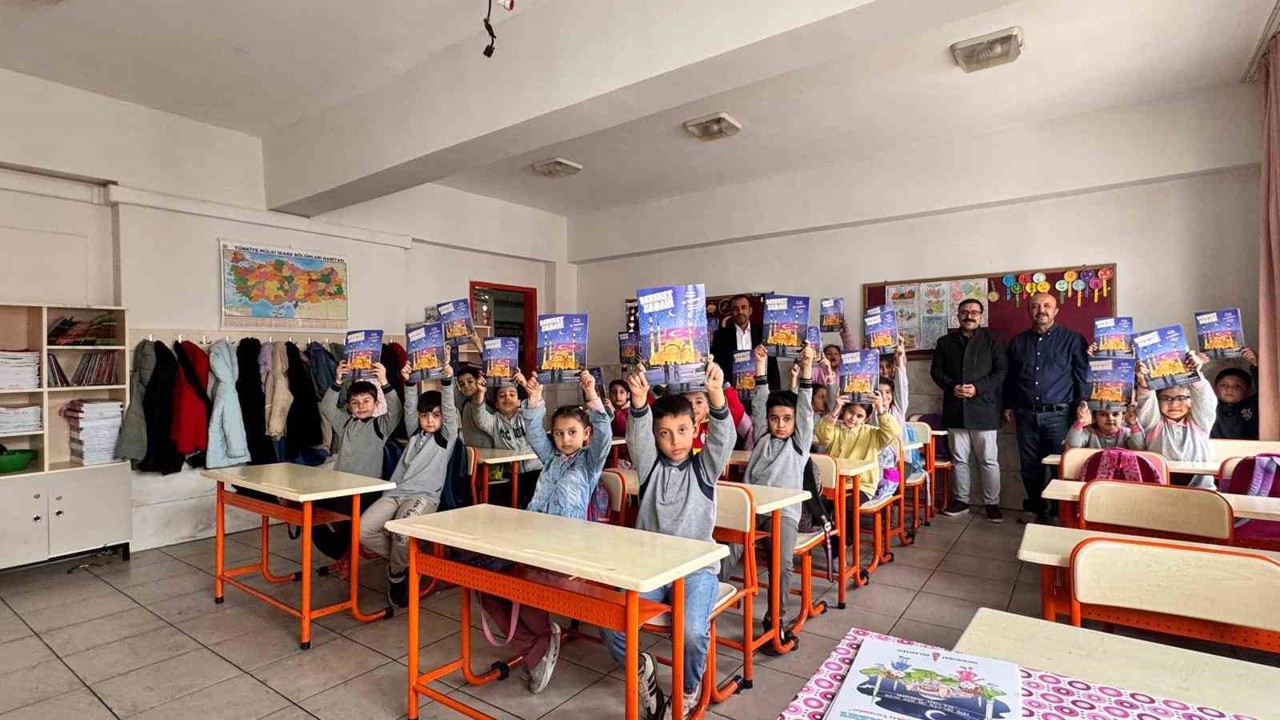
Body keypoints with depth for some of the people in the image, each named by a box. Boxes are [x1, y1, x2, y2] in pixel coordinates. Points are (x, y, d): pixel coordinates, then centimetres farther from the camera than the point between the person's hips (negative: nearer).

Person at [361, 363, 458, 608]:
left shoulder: (447, 436, 10)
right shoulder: (415, 433, 24)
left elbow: (450, 409, -4)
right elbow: (410, 407, 12)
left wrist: (447, 381, -18)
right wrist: (409, 383, -4)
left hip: (424, 496, -5)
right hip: (395, 492, 5)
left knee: (401, 532, -34)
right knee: (363, 530, -19)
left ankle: (396, 572, 0)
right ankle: (404, 558, 7)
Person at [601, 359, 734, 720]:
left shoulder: (705, 466, 1)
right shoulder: (651, 466, 4)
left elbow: (724, 437, -19)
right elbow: (637, 437, -16)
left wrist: (716, 394, -39)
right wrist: (639, 401, -39)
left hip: (697, 567, -1)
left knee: (692, 632, -27)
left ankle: (689, 689, 10)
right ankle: (641, 667, 16)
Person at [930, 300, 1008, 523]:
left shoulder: (991, 340, 2)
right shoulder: (945, 342, 11)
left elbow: (1001, 372, -3)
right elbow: (935, 371, 9)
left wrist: (977, 388, -16)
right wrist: (951, 387, -9)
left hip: (983, 408, -2)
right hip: (955, 409, 3)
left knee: (989, 459, 3)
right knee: (959, 458, 10)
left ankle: (992, 503, 15)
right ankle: (960, 500, 20)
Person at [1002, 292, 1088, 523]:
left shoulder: (1072, 340, 3)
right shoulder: (1018, 341, 12)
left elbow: (1083, 376, 0)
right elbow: (1009, 377, 18)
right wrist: (1008, 405, 13)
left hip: (1059, 415, -3)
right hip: (1026, 415, 3)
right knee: (1030, 466, 9)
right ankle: (1035, 509, 22)